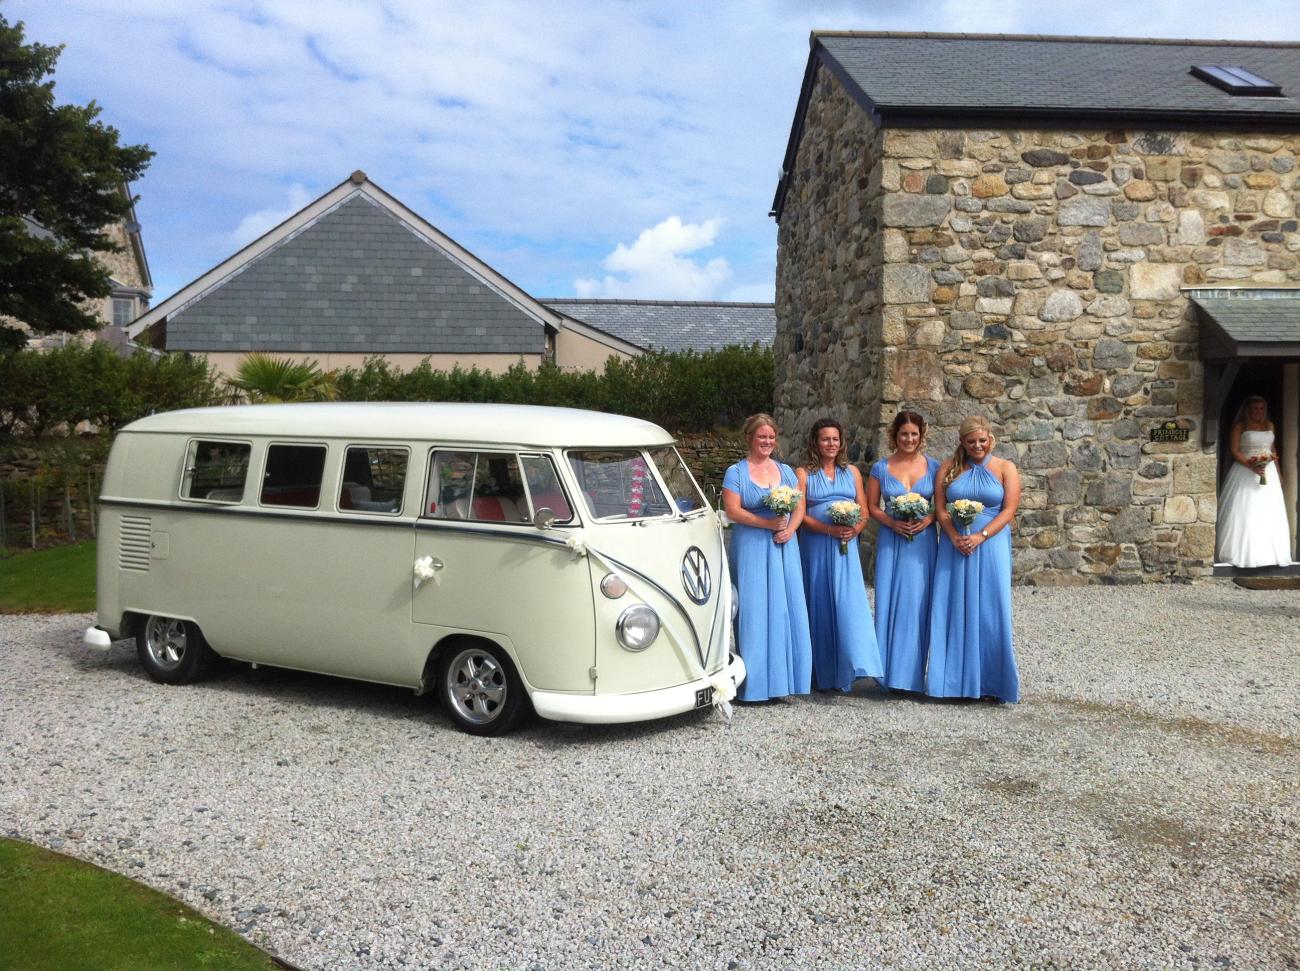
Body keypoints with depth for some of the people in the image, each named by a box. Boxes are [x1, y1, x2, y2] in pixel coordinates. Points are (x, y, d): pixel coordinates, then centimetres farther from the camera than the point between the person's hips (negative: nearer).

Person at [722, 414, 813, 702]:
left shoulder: (786, 470, 14)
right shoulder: (736, 472, 0)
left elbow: (800, 505, 10)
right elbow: (732, 510, -10)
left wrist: (790, 529, -9)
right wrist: (768, 523, -18)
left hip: (784, 547, 5)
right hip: (751, 548, -4)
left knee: (786, 608, 2)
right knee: (755, 609, -5)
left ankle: (783, 677, 8)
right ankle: (756, 681, -1)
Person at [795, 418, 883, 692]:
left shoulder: (851, 472, 13)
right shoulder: (804, 473, 4)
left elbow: (864, 510, 11)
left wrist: (854, 529, -11)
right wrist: (830, 529, -18)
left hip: (846, 547, 2)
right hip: (815, 546, -2)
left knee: (848, 603, -7)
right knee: (820, 604, 0)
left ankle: (845, 671, -5)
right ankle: (822, 673, 7)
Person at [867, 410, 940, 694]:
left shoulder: (933, 466, 5)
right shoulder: (881, 468, 4)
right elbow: (872, 507, 5)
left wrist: (928, 519, -13)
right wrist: (892, 522, -12)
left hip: (923, 542, 0)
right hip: (891, 542, 0)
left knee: (917, 603, -1)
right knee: (890, 603, -2)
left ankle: (912, 672, 8)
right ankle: (892, 671, 5)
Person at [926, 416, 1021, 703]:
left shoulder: (1005, 468, 2)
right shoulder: (949, 468, 7)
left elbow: (1009, 510, -5)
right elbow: (940, 507, 1)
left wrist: (980, 536, -15)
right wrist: (955, 537, -14)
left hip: (990, 546, -2)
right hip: (955, 546, 2)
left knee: (989, 611, -2)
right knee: (953, 611, 1)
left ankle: (991, 682, 6)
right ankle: (954, 678, 8)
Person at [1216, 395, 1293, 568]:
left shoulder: (1269, 425, 13)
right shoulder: (1240, 427, -3)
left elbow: (1273, 449, 21)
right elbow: (1234, 451, -9)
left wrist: (1278, 473, 18)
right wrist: (1252, 466, -22)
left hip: (1268, 473, 5)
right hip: (1245, 471, -5)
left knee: (1269, 514, 3)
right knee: (1244, 513, -7)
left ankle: (1269, 552, 9)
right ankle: (1241, 553, -5)